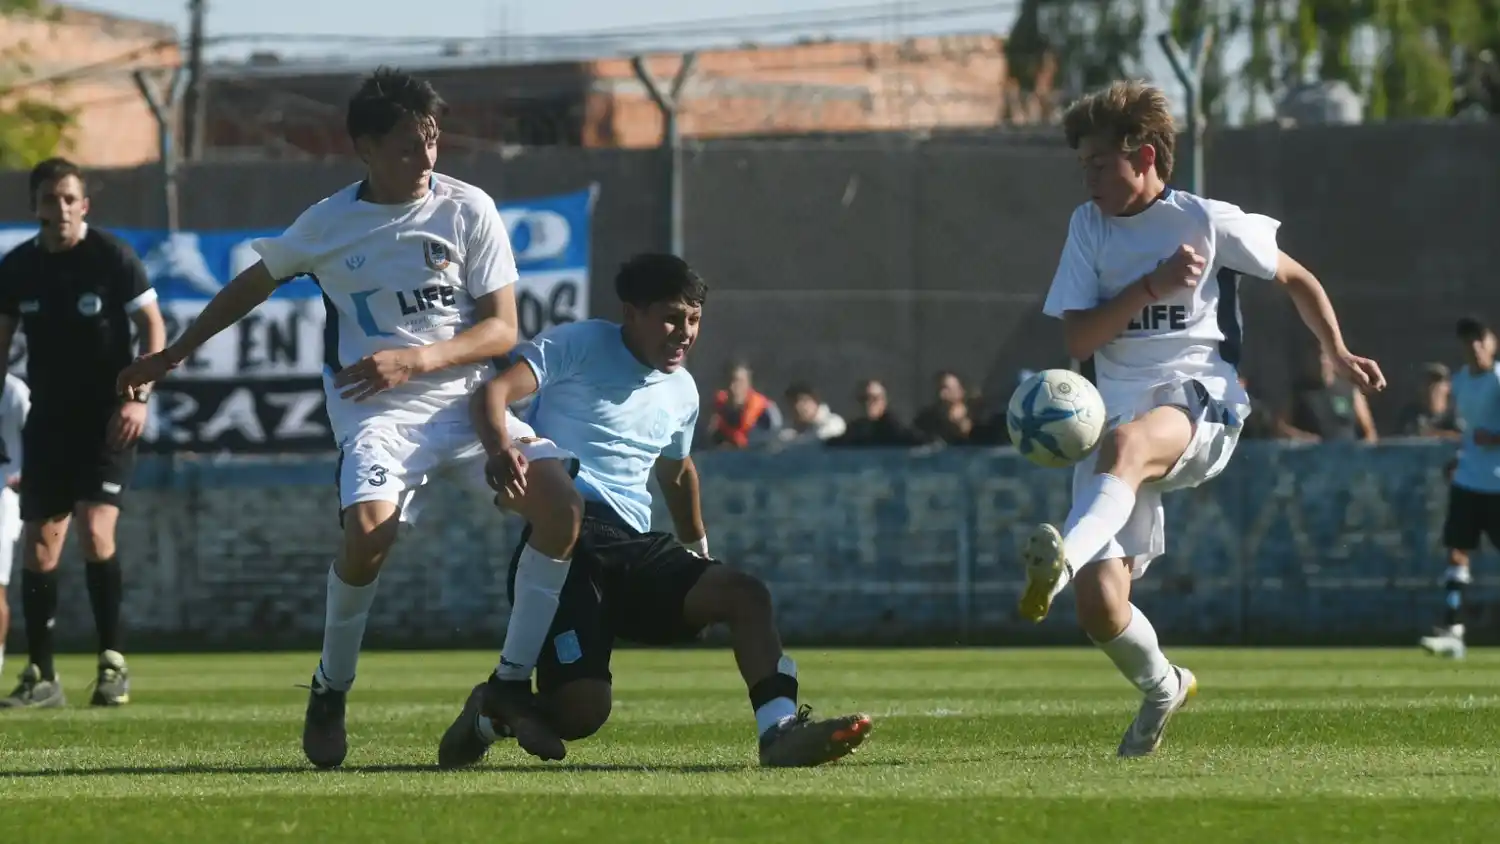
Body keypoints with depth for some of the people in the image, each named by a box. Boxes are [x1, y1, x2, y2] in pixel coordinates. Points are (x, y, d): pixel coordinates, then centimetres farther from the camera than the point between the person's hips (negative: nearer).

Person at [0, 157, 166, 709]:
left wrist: (137, 396, -15)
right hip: (47, 419, 4)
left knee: (95, 531, -18)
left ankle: (113, 664, -9)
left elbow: (153, 325, -5)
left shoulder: (112, 256, -9)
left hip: (106, 420, -4)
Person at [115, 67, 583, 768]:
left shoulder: (469, 210, 2)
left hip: (466, 397, 2)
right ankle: (330, 690, -6)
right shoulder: (327, 224, 3)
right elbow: (253, 283, 21)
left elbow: (502, 328, -1)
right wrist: (173, 355, 27)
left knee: (561, 501, -23)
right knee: (370, 527, -31)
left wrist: (416, 358, -17)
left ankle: (512, 684, -9)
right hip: (377, 413, -2)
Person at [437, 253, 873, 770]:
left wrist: (698, 549, 51)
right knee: (583, 709, -20)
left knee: (745, 594, -18)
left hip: (634, 545, 7)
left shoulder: (681, 393, 21)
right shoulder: (579, 346, 1)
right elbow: (496, 390, -14)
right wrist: (502, 450, -35)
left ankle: (780, 732, -27)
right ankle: (490, 711, 11)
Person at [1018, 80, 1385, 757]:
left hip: (1199, 400, -4)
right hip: (1117, 410, 4)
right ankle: (1163, 688, 23)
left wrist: (1338, 354, 5)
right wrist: (1153, 285, -8)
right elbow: (1077, 340, 4)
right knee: (1099, 604, -9)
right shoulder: (1089, 226, 13)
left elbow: (1296, 279, 17)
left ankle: (1063, 558, -68)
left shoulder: (1206, 221, 4)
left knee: (1125, 442, -42)